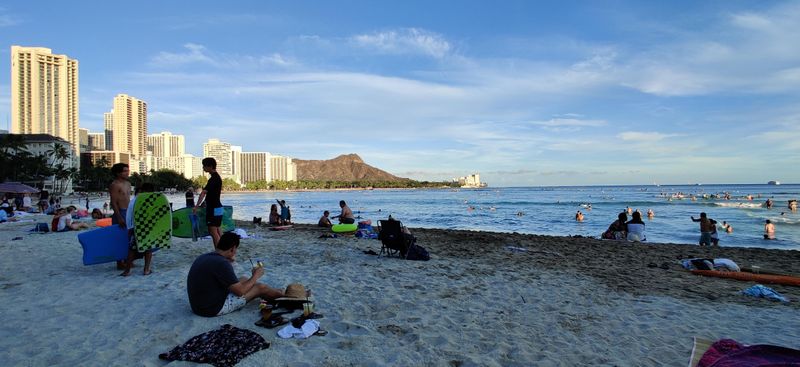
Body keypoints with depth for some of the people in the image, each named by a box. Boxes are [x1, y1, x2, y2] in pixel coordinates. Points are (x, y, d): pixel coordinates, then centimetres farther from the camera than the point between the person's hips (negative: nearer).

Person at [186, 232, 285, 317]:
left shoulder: (204, 257, 1)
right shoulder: (222, 264, -25)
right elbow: (240, 291, -19)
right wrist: (255, 276, -4)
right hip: (215, 308, -9)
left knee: (243, 279, 21)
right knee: (260, 287, 0)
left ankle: (277, 293, 35)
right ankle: (282, 295, 28)